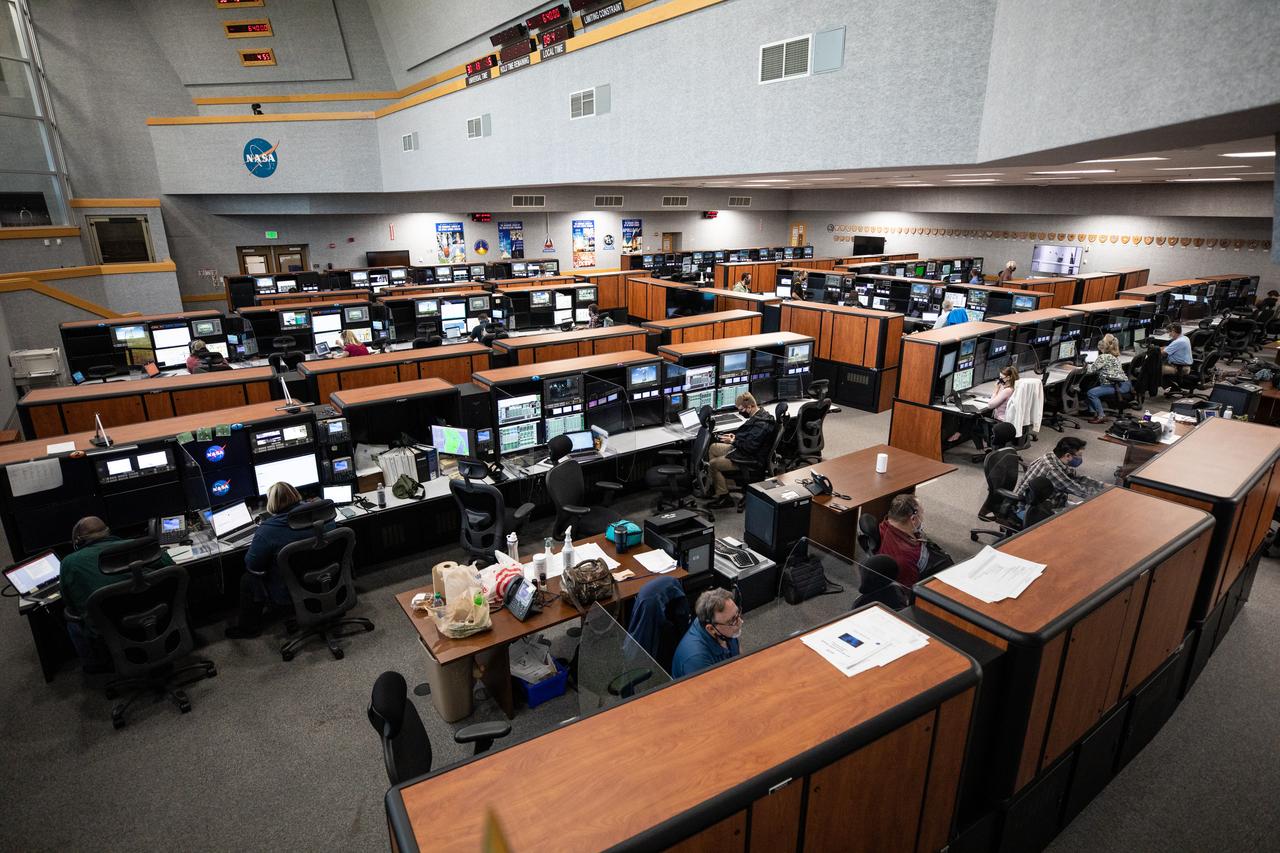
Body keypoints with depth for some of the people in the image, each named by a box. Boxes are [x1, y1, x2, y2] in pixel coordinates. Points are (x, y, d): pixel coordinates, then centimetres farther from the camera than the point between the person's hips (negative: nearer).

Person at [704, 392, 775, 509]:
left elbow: (750, 446, -29)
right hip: (741, 449, 11)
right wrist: (736, 436, 4)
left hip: (750, 458, -11)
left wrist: (733, 441, -15)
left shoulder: (761, 424, -28)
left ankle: (724, 497, -1)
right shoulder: (759, 415, 5)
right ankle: (715, 487, 17)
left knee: (713, 463, -12)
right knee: (713, 447, 15)